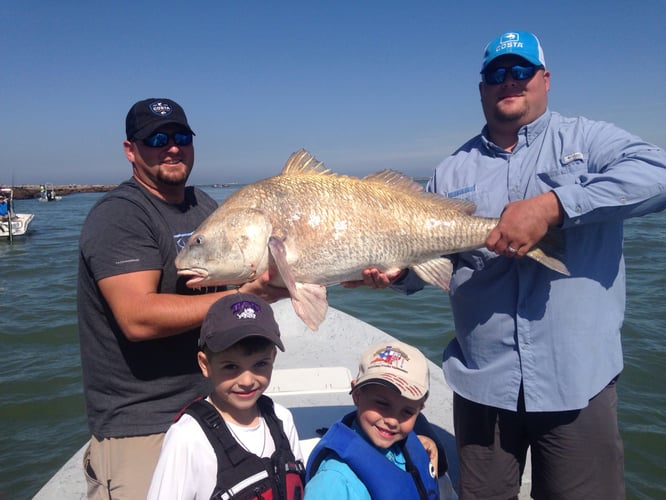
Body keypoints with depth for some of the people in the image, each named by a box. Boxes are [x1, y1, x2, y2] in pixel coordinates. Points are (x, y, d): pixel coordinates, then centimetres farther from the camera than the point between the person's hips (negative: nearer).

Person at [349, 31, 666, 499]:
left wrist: (552, 205, -27)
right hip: (481, 382, 3)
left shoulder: (588, 140, 0)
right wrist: (398, 270, -13)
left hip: (577, 381, -2)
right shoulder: (451, 171, 9)